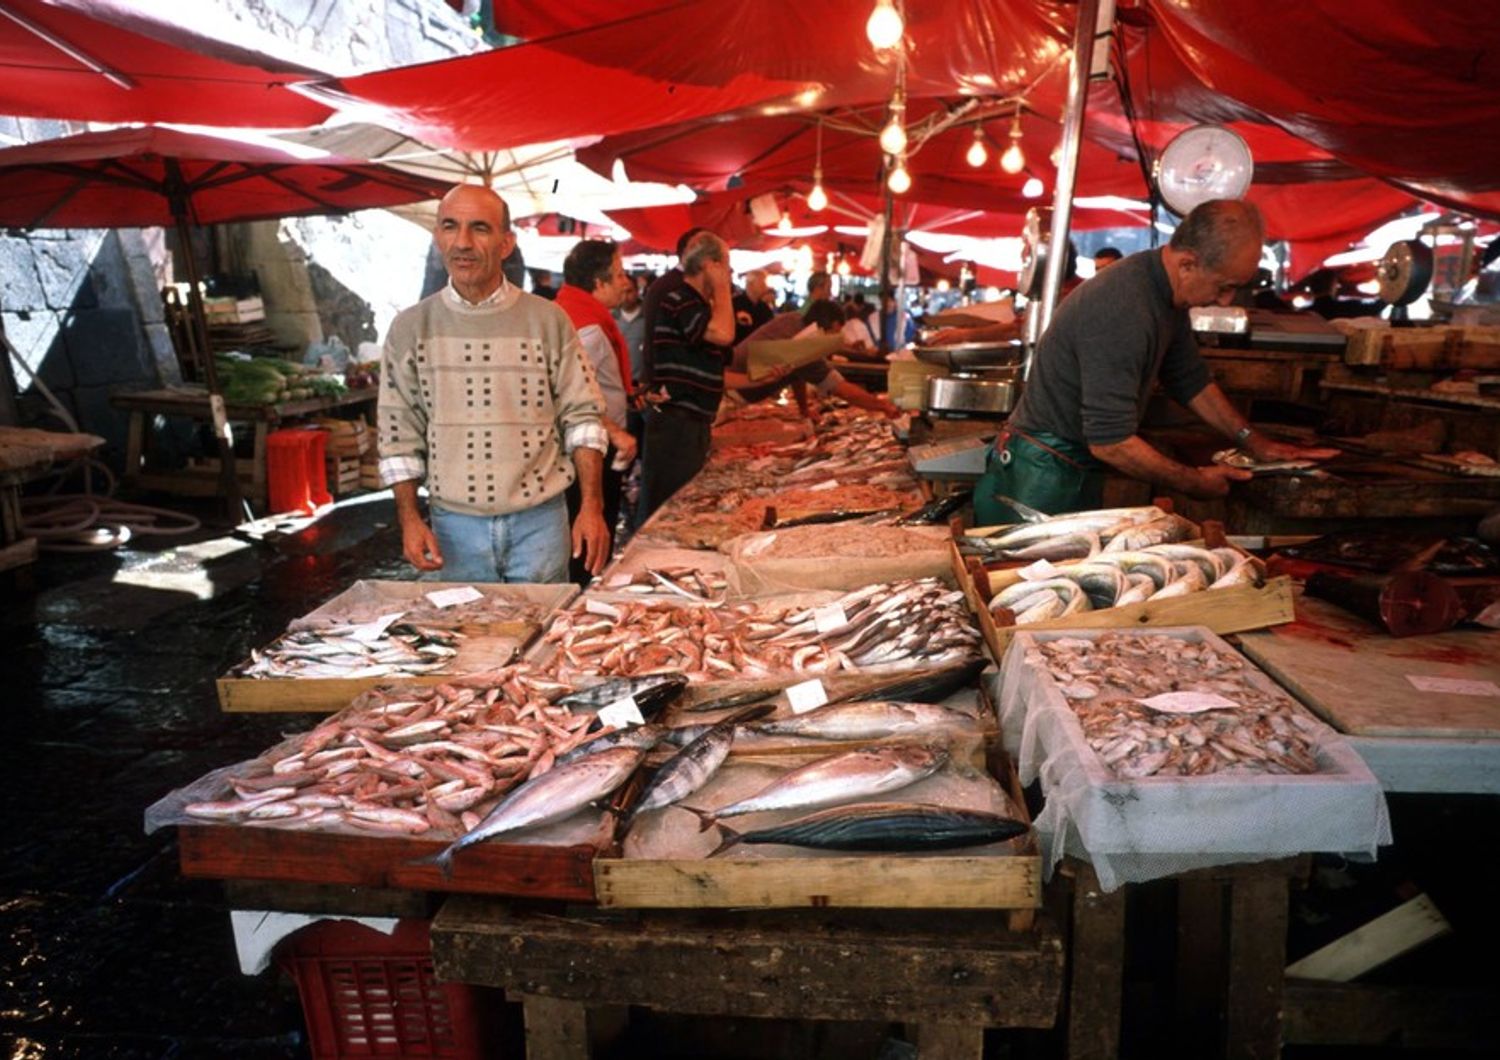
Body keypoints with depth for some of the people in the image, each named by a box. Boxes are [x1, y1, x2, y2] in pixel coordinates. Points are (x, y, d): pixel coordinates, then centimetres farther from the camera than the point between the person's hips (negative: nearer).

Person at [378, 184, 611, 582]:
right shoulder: (410, 328, 1)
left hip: (539, 520, -1)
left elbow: (582, 416, -1)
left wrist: (591, 507, -8)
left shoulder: (548, 320, -2)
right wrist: (409, 519, -3)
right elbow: (400, 436, 4)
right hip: (454, 524, 1)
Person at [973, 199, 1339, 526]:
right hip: (1044, 477, -9)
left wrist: (1254, 442, 13)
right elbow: (1110, 441, -27)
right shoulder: (1124, 311, -28)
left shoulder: (1168, 292, 3)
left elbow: (1190, 379, 18)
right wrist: (1194, 482, -14)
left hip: (1079, 471, 9)